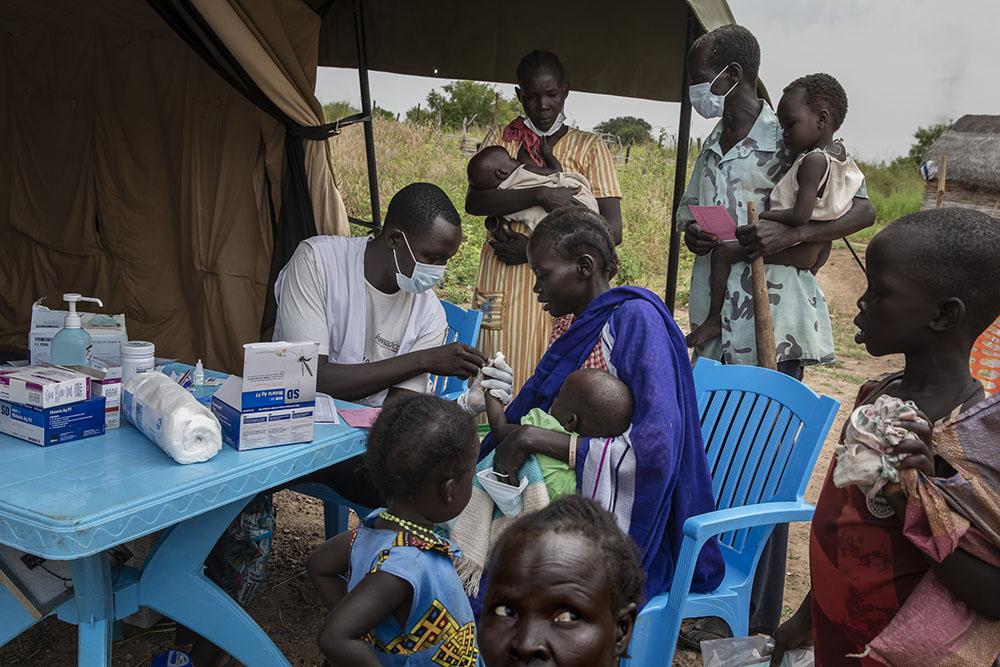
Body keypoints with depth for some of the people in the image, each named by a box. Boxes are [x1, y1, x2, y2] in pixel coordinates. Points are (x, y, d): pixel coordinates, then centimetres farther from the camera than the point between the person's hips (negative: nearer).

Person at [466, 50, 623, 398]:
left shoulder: (589, 147, 7)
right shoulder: (500, 139, 13)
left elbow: (612, 230, -4)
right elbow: (474, 201, -4)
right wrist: (540, 195, -18)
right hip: (504, 282, 1)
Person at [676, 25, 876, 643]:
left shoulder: (790, 140, -8)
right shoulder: (713, 145, 14)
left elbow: (864, 209, -8)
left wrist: (790, 235, -23)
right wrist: (694, 237, 0)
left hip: (773, 327, -7)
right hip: (720, 325, 7)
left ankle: (752, 618, 11)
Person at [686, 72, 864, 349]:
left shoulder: (813, 161, -24)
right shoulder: (842, 155, 5)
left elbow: (800, 216, -31)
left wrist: (763, 215, -17)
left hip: (795, 249, -10)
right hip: (819, 249, 10)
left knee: (723, 251, -10)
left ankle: (714, 319, -10)